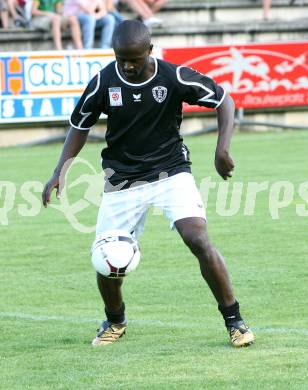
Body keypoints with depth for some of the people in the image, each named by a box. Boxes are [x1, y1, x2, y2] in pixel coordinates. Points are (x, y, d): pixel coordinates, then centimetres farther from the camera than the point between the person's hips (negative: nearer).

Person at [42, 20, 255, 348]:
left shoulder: (175, 77, -15)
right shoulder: (103, 83, -11)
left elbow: (223, 100, -2)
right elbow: (80, 125, 7)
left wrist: (223, 148, -15)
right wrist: (60, 171, -3)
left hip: (171, 171, -2)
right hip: (122, 180, 2)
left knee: (199, 240, -21)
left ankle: (234, 321, -8)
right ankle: (115, 322, 30)